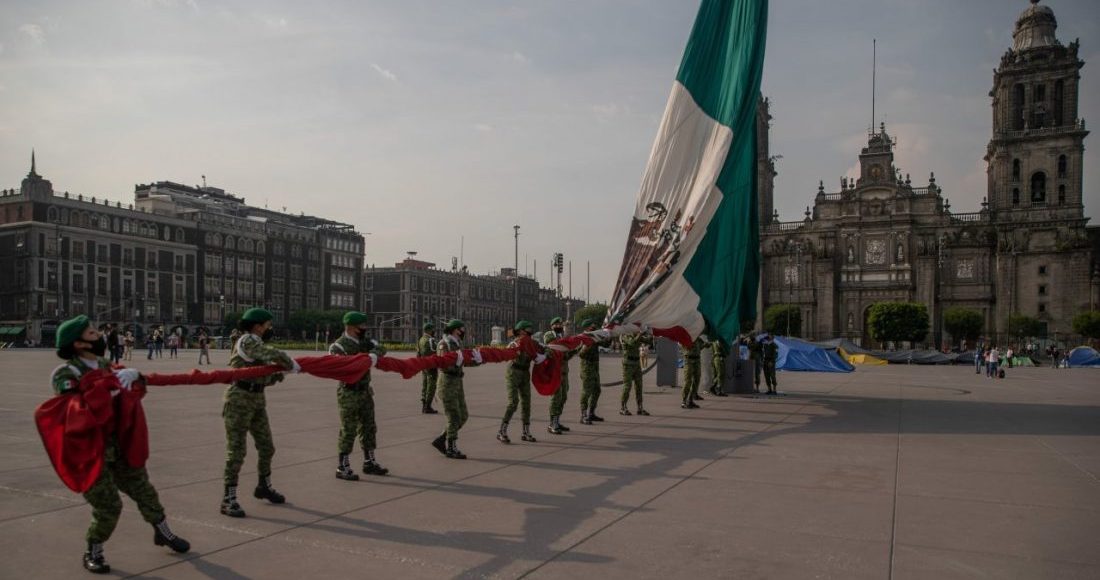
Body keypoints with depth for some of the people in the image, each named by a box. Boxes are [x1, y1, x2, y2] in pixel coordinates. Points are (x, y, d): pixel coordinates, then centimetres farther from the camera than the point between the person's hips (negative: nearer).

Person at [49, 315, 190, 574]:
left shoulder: (105, 365, 6)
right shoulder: (65, 375, -15)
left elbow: (140, 384, 1)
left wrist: (132, 373, -21)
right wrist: (108, 392, -32)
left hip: (118, 446, 6)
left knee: (144, 491, 13)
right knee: (109, 506, -6)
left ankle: (163, 533, 33)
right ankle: (93, 553, 18)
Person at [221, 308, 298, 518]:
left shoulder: (255, 344, 16)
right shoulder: (247, 341, -12)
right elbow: (274, 355, -26)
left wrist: (276, 375, -1)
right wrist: (293, 366, -12)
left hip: (257, 400, 9)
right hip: (239, 400, -9)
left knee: (266, 447, 15)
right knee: (236, 451, -6)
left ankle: (264, 487, 32)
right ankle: (228, 499, 1)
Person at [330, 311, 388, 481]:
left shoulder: (365, 342, 8)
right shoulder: (339, 346, -12)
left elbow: (380, 348, -6)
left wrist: (374, 354, -27)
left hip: (365, 391, 7)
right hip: (349, 393, -7)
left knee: (369, 427, 14)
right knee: (348, 430, -3)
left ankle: (369, 462, 27)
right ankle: (342, 468, 7)